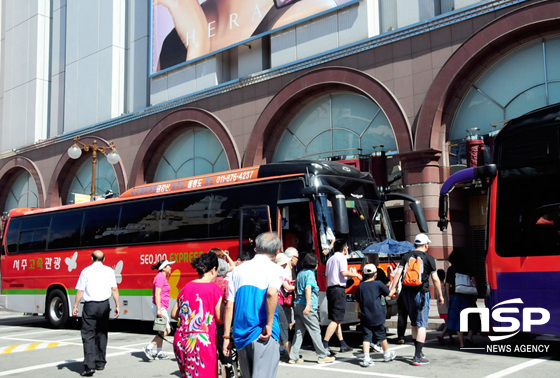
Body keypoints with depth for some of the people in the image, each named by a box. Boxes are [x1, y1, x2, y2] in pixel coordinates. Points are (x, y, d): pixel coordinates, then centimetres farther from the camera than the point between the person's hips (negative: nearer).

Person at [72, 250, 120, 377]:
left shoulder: (86, 271, -1)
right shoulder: (109, 271, 4)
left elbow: (80, 291, -3)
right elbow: (114, 289, 0)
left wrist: (75, 307, 4)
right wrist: (117, 306, 3)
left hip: (89, 306, -3)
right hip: (104, 305, 3)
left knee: (88, 335, -1)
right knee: (102, 334, 16)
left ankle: (89, 365, -12)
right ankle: (100, 363, 23)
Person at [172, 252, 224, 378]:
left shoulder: (186, 288, 8)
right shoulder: (215, 289, -8)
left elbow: (174, 314, 13)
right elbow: (220, 318, -8)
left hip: (181, 341, 6)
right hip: (203, 341, -6)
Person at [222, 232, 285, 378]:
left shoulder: (239, 269, 12)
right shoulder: (275, 269, -2)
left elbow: (229, 306, 8)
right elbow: (271, 293, -23)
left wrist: (226, 336, 11)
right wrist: (269, 324, -17)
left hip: (240, 334, 5)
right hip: (263, 336, -5)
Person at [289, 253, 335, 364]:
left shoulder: (300, 273, 15)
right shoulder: (310, 273, -10)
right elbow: (308, 289, -24)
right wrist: (308, 305, -33)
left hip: (298, 304, 8)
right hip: (306, 306, -8)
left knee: (299, 331, 9)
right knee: (315, 331, 0)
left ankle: (293, 357, 7)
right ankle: (322, 356, 6)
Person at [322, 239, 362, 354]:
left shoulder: (330, 259, 19)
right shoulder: (341, 257, -5)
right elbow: (344, 272, -17)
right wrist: (356, 274, -3)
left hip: (330, 289, 9)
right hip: (339, 289, -9)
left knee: (337, 319, 12)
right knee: (336, 320, -8)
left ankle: (343, 345, 18)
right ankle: (324, 345, -14)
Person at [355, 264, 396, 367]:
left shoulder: (360, 286, 2)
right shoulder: (378, 284, -6)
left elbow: (357, 302, 7)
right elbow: (389, 293, 4)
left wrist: (358, 312, 22)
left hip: (365, 317, 2)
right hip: (377, 317, -2)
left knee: (366, 337, 1)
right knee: (381, 336, 13)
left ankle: (366, 358, -10)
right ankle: (387, 354, 31)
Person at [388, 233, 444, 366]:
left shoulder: (406, 256, 7)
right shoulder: (428, 258, -2)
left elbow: (398, 272, -2)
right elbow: (435, 279, -3)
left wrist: (393, 288, -1)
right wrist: (440, 295, 4)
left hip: (407, 292, 5)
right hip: (421, 293, -4)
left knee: (414, 324, 17)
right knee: (421, 325, -2)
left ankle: (418, 352, 28)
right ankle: (418, 357, -7)